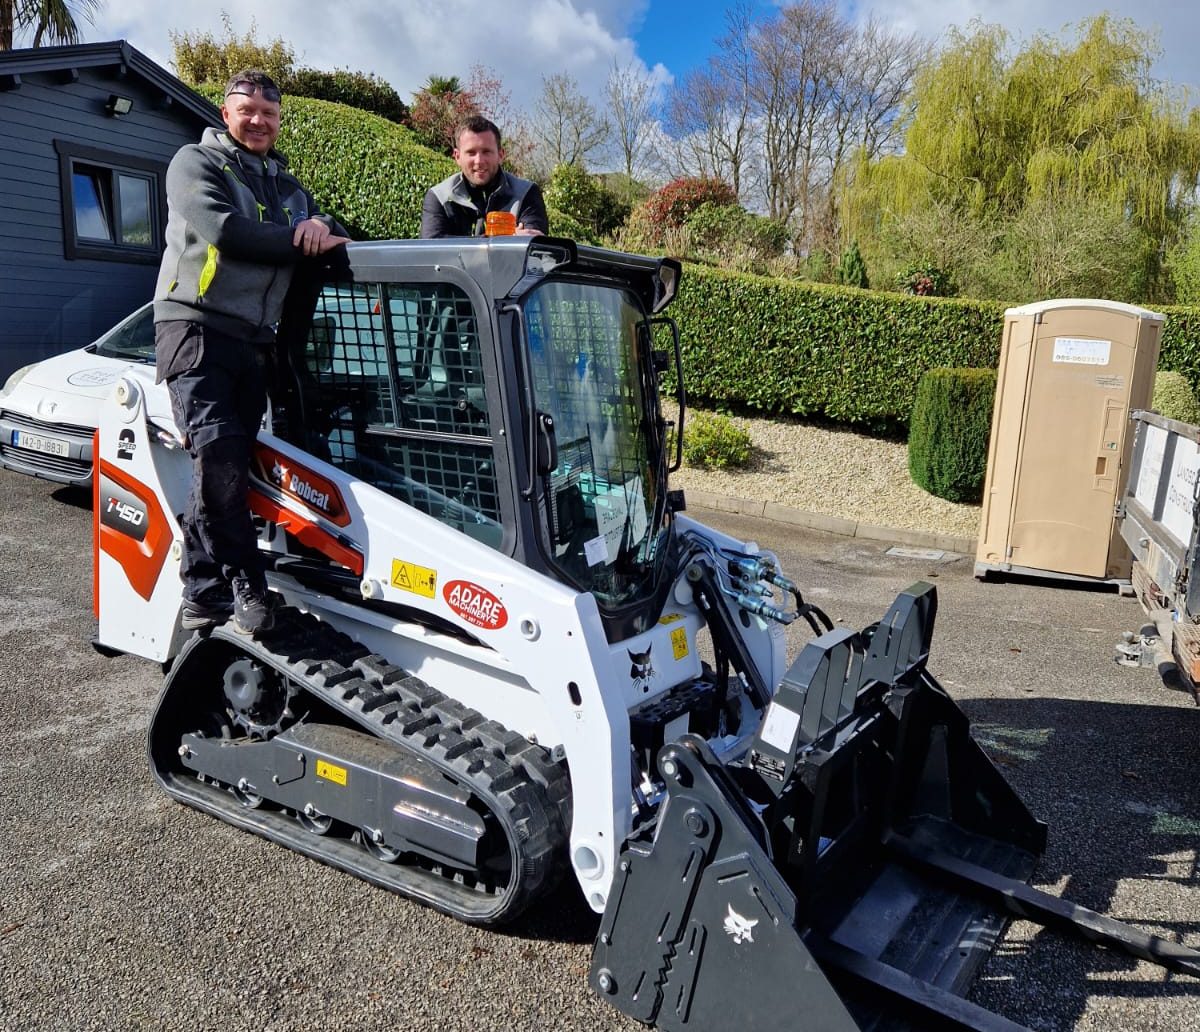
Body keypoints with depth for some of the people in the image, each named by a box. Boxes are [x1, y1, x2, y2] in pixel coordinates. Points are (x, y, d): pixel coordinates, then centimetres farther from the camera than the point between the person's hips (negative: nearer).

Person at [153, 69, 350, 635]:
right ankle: (245, 586, -11)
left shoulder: (287, 186, 26)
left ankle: (204, 597, 12)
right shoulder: (195, 162, 6)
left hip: (254, 341, 6)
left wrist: (320, 223, -6)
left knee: (226, 470, 4)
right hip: (196, 328, -5)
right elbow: (224, 231, -12)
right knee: (220, 459, -21)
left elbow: (336, 234, 17)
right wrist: (303, 241, -6)